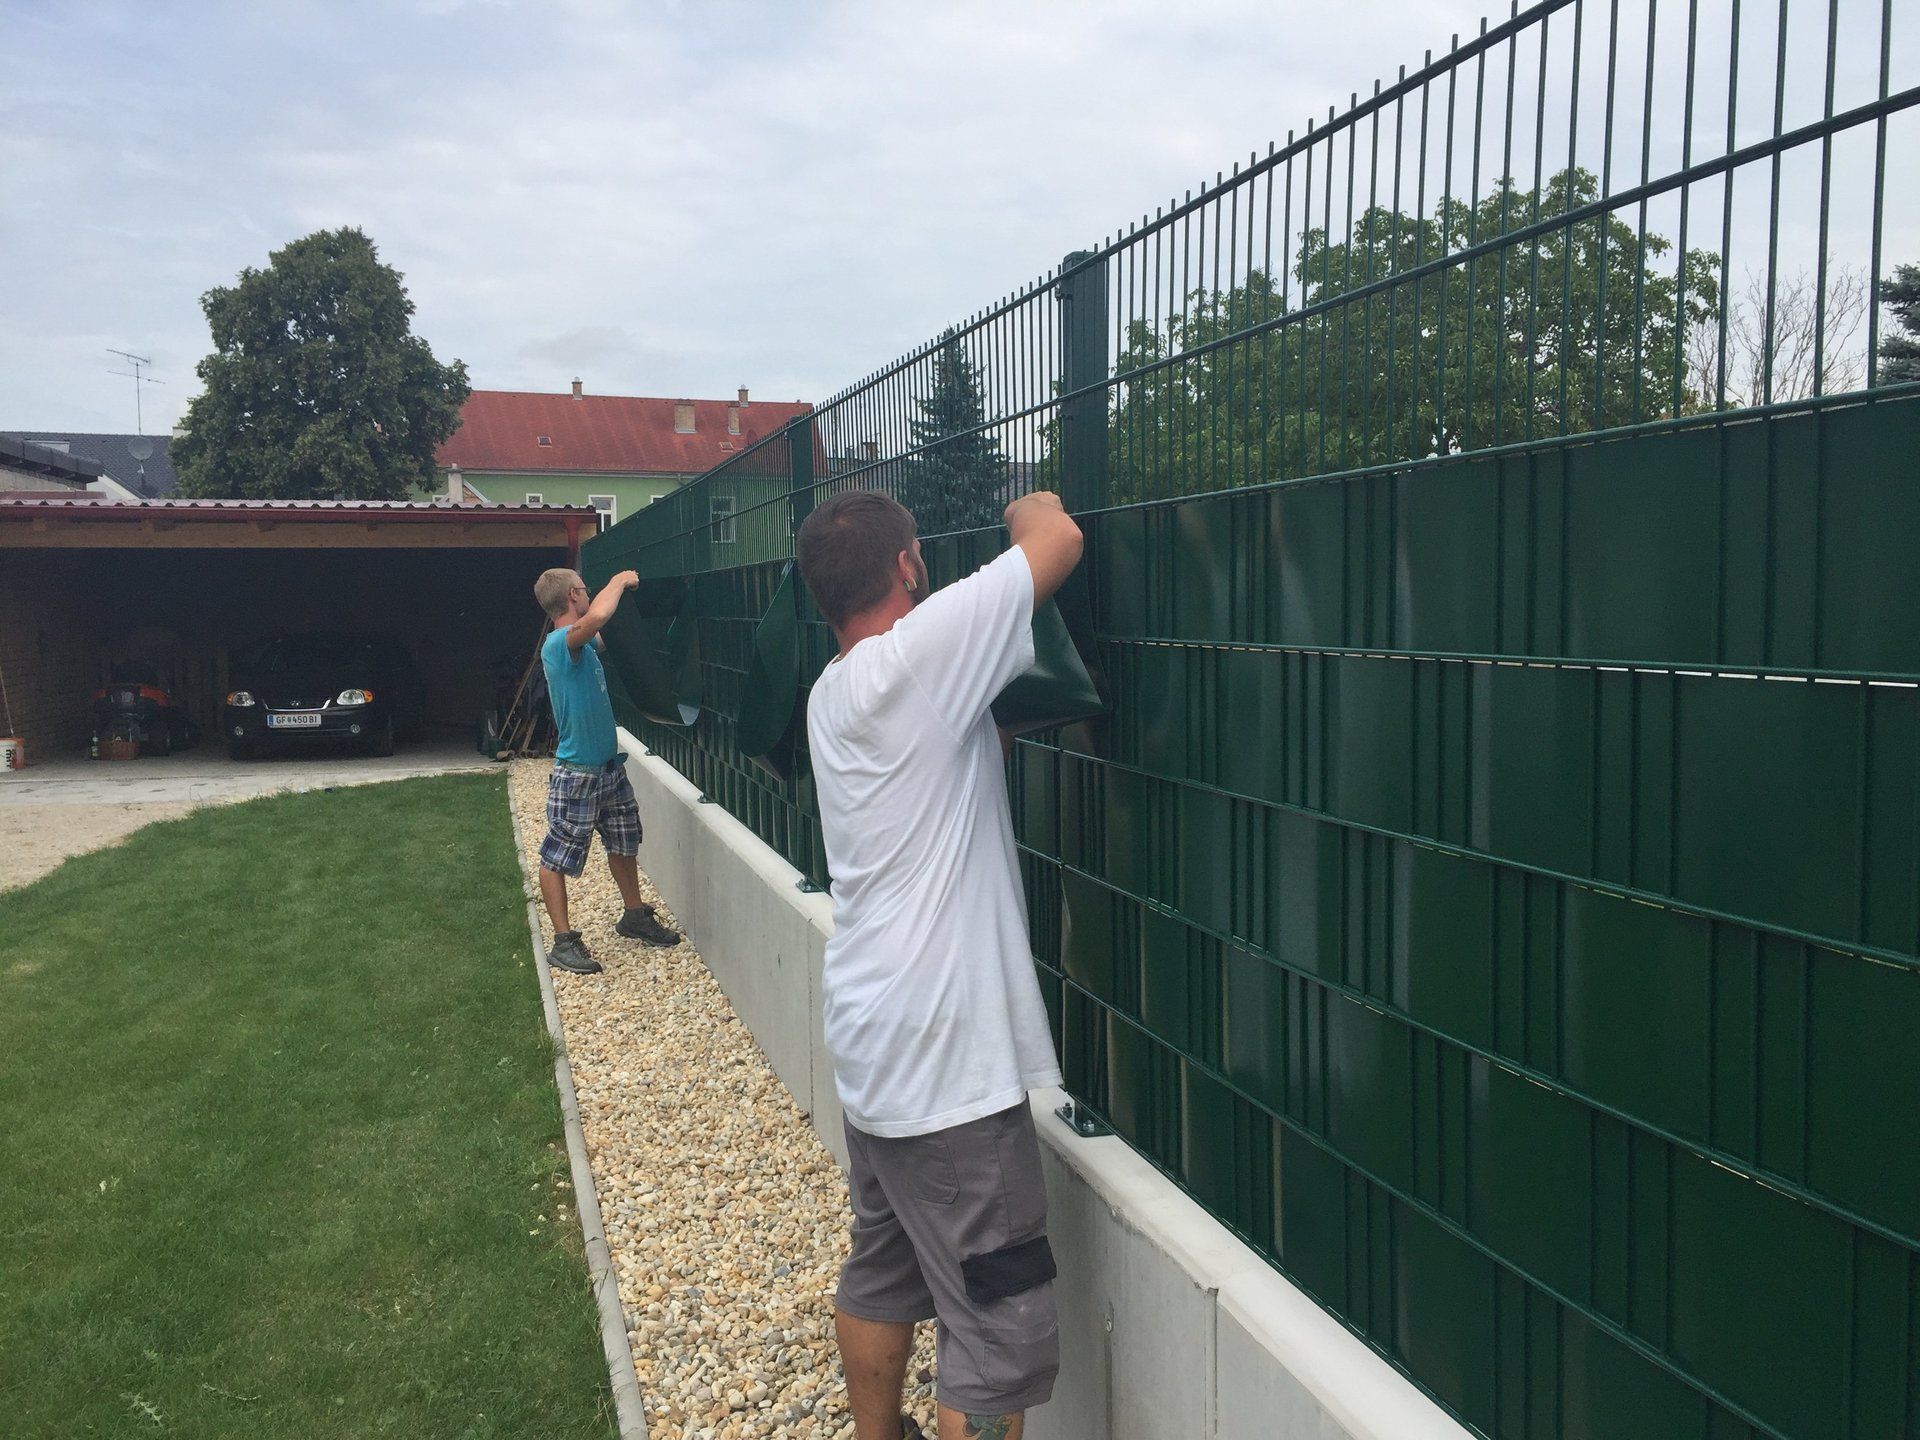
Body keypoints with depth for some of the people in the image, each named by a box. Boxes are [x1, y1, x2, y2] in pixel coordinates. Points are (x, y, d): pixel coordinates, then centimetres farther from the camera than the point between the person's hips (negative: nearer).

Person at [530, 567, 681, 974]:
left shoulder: (583, 643, 6)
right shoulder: (558, 643, -22)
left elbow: (605, 637, 31)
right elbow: (595, 617, -43)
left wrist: (625, 593, 18)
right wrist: (618, 581, -24)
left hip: (610, 766, 10)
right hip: (576, 774, -10)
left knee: (623, 845, 22)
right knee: (557, 859, 2)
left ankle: (635, 916, 38)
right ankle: (563, 942, 8)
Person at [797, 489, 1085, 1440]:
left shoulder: (833, 690, 8)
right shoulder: (911, 657, -18)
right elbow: (1058, 538, -16)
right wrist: (1028, 506, 6)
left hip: (872, 1048, 10)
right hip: (944, 1064, -9)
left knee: (881, 1274, 23)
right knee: (1002, 1338, 1)